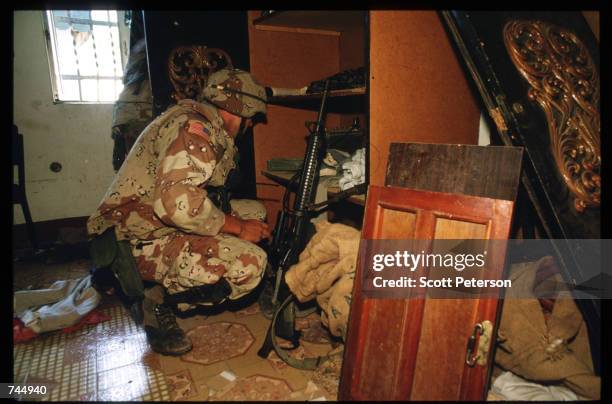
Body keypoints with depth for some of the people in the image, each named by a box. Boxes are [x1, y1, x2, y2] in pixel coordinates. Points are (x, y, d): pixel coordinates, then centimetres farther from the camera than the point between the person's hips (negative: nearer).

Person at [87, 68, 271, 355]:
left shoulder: (211, 131, 13)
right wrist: (238, 227, -20)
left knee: (254, 211, 10)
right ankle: (162, 301, -3)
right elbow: (177, 203, -32)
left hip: (161, 224, 10)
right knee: (250, 263, -25)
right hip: (140, 243, -10)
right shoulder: (193, 128, -19)